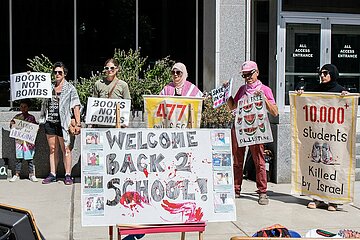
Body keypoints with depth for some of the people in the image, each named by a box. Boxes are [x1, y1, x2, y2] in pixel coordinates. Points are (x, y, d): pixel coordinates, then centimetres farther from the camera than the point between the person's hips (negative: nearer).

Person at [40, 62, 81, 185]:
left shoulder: (70, 88, 0)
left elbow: (76, 106, -5)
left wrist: (78, 123, -12)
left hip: (62, 123, -4)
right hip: (50, 122, 5)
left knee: (66, 149, 0)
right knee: (52, 149, 10)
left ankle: (68, 175, 6)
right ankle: (52, 174, 16)